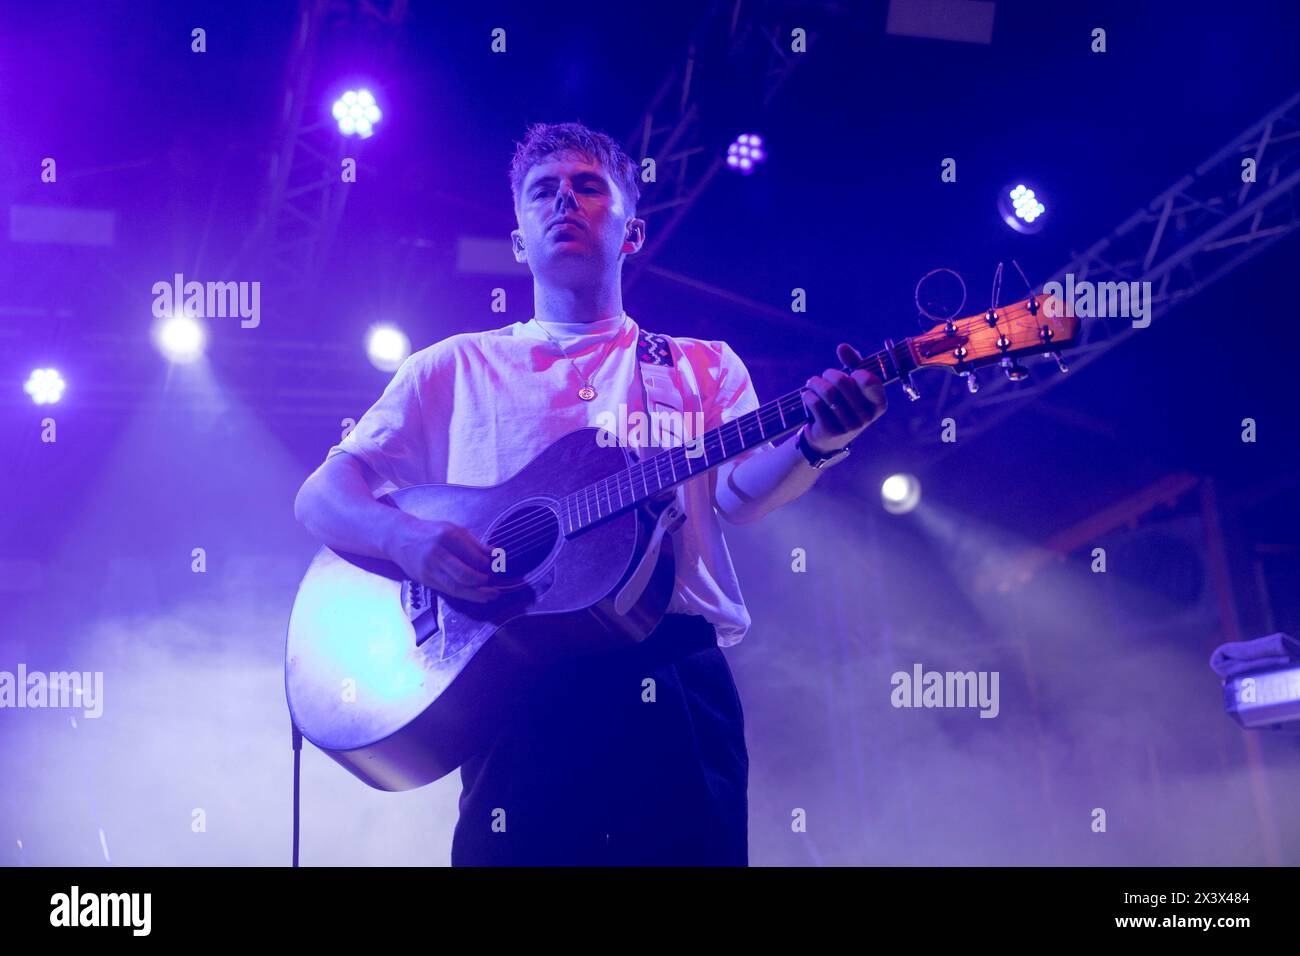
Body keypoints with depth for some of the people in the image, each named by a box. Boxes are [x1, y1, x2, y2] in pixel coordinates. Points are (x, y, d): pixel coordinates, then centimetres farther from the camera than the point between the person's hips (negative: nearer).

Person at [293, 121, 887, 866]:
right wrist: (408, 538, -13)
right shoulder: (457, 367, 16)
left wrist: (818, 441, -22)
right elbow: (323, 495, 10)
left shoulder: (704, 365, 18)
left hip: (675, 680, 1)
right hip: (514, 685, 0)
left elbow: (744, 493, 1)